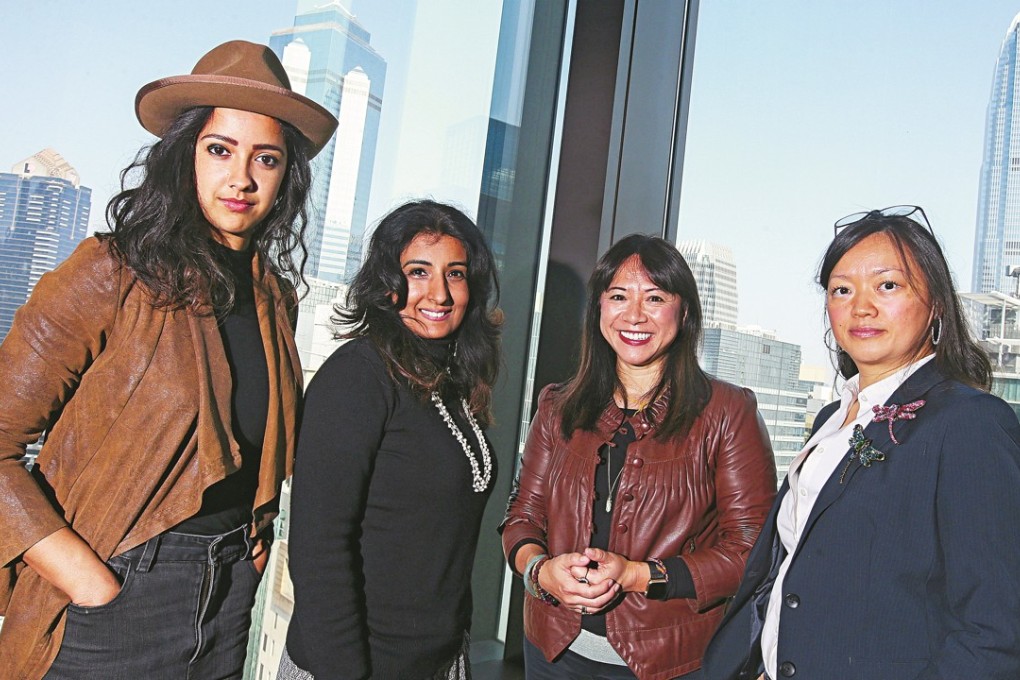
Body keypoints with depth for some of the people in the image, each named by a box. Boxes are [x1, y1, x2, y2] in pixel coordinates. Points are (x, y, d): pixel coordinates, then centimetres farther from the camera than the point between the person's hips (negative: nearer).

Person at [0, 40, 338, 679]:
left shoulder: (277, 300, 3)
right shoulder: (112, 273, -13)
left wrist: (254, 544, 7)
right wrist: (89, 583, -17)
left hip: (227, 600, 5)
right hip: (112, 602, -5)